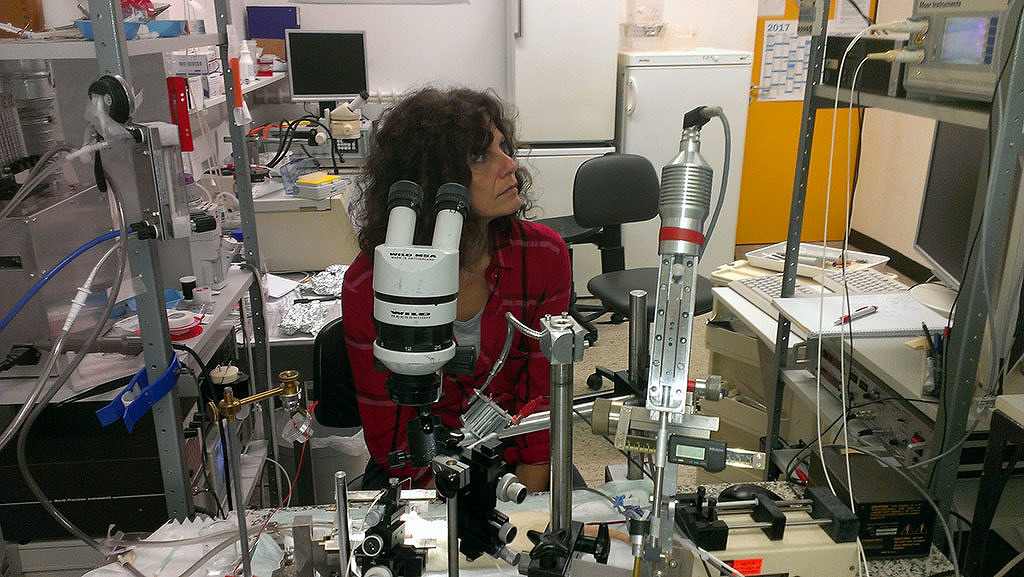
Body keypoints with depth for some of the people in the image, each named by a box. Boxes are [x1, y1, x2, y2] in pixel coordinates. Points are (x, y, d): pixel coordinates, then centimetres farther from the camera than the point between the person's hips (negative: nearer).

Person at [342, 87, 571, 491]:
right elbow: (388, 432, -9)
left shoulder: (544, 256, -13)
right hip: (420, 469, -1)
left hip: (517, 459, 2)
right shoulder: (368, 286, -17)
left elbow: (544, 401, -7)